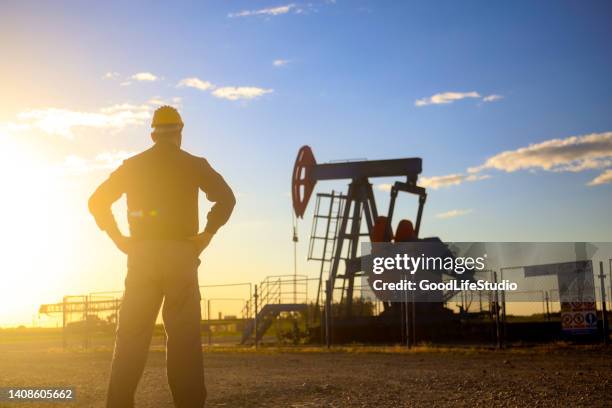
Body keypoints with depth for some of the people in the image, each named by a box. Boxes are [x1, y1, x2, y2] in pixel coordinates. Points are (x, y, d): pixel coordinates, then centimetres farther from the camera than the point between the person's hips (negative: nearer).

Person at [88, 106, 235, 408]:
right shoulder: (193, 164, 5)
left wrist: (120, 240, 6)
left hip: (141, 255, 2)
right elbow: (225, 198, -9)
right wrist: (206, 235, -4)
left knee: (131, 334, 5)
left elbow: (97, 202, 7)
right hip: (180, 254, -2)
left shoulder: (133, 165, 12)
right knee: (184, 335, 1)